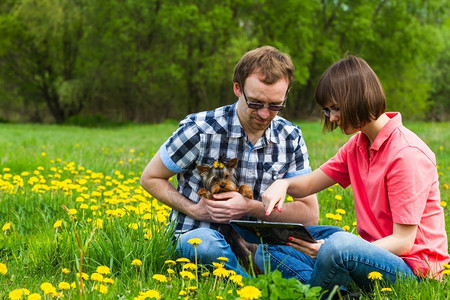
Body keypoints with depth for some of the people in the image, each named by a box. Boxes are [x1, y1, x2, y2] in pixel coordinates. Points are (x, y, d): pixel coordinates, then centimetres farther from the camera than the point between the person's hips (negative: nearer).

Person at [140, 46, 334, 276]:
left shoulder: (291, 138, 0)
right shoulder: (200, 131, -12)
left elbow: (310, 214, -1)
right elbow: (150, 178, 2)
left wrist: (250, 207, -16)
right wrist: (194, 210, -15)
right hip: (200, 237, -3)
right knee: (206, 244, -42)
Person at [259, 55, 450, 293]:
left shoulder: (406, 153, -19)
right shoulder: (357, 145, 8)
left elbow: (402, 242, -21)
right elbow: (309, 184, 15)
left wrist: (330, 250, -31)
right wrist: (283, 184, -11)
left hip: (413, 269, -8)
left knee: (338, 245, -39)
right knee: (269, 252, -3)